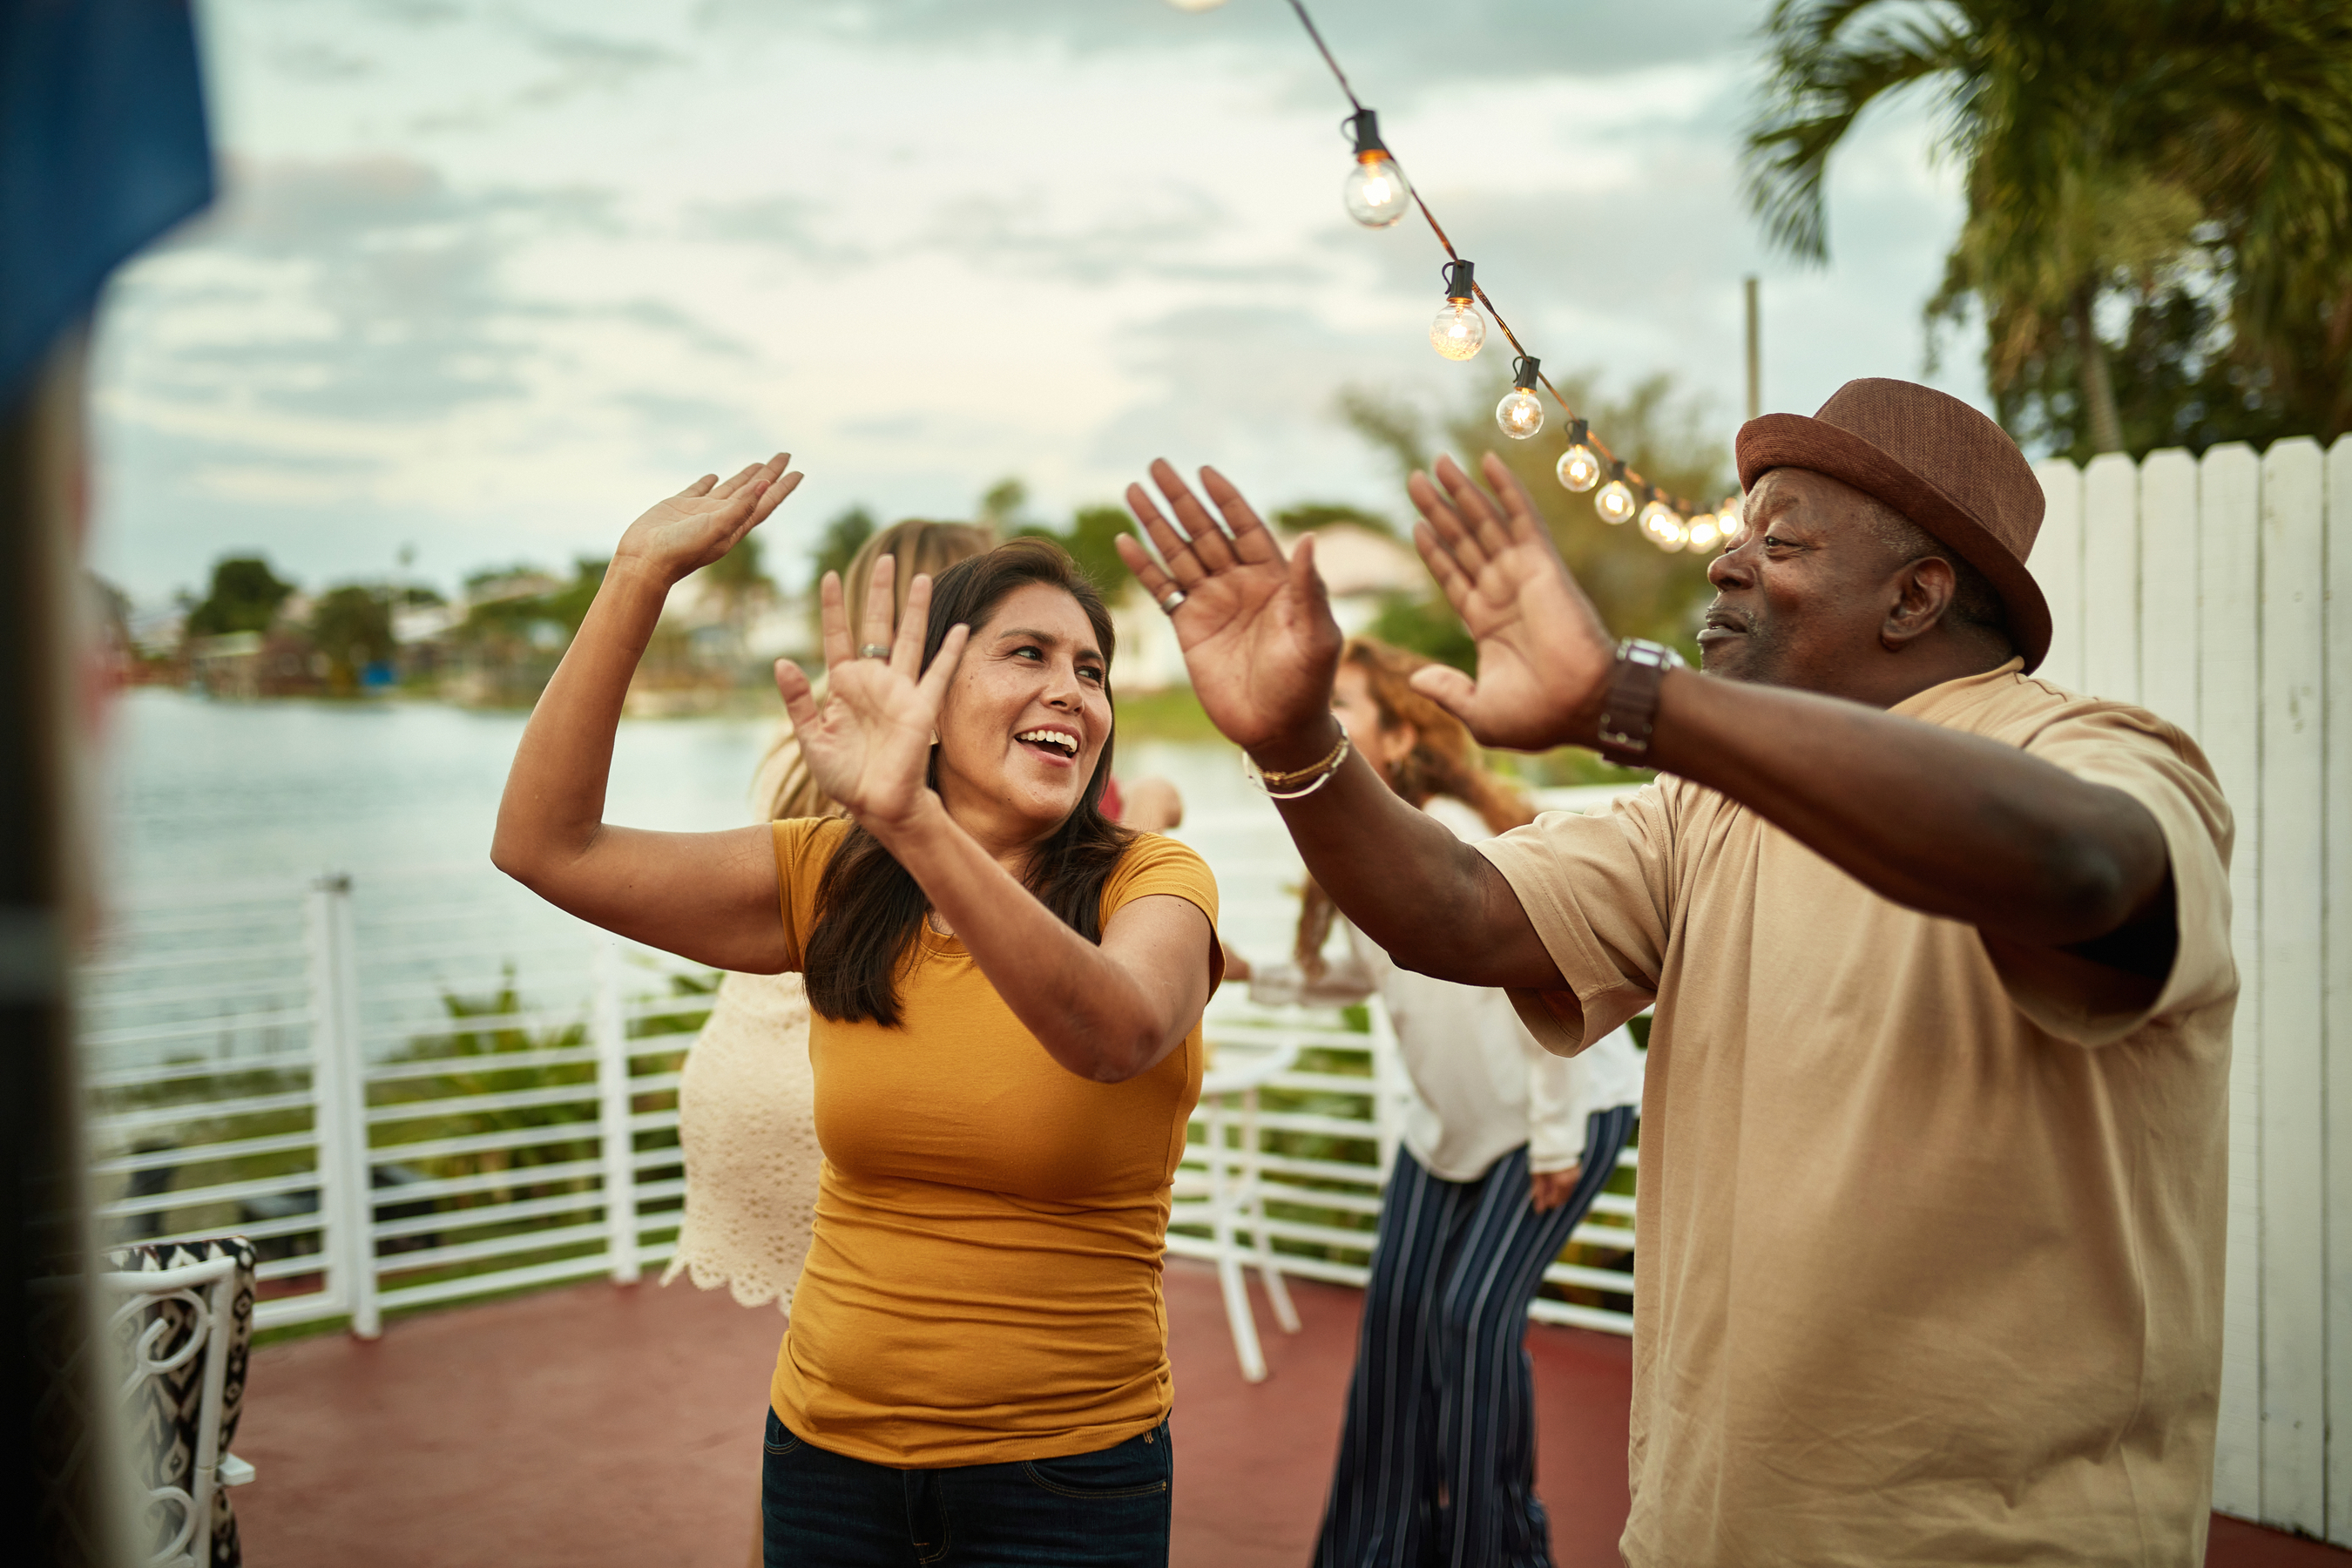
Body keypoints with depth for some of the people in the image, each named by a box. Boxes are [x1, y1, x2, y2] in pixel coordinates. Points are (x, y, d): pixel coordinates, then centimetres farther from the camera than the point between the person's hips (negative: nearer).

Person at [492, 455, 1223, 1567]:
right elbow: (547, 847, -7)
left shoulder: (1149, 881, -11)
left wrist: (910, 820, -48)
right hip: (827, 1445, 3)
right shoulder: (833, 882, 0)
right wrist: (639, 578, -13)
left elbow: (1119, 1032, -34)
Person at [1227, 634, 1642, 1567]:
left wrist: (1554, 1140, -21)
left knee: (1474, 1310, -12)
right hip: (1453, 1118, 8)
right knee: (1397, 1307, 4)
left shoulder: (1451, 835, -28)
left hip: (1568, 1104, -8)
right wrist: (1258, 975, -1)